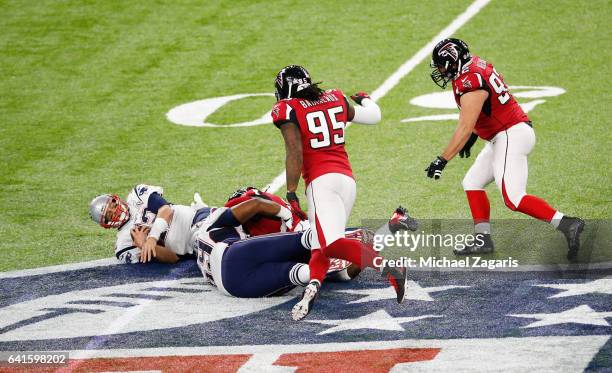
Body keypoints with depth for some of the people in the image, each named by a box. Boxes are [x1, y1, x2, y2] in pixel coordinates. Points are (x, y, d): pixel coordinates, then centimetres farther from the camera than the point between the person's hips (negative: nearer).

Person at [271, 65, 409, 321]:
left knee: (333, 244, -19)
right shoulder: (335, 99, 17)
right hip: (348, 179, 7)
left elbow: (295, 153, -9)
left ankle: (389, 267, -35)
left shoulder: (288, 110, 1)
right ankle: (313, 285, -24)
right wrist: (365, 99, 51)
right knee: (321, 246, 4)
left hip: (322, 181, -7)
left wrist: (291, 193, -9)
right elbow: (372, 117, 29)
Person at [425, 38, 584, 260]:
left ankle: (567, 225, -18)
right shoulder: (476, 66, 9)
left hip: (511, 136, -11)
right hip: (502, 138, 11)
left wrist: (442, 160, -19)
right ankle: (483, 241, 13)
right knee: (472, 183, 14)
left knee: (513, 198, -15)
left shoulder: (469, 84, -20)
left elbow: (465, 128, -22)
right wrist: (473, 137, 24)